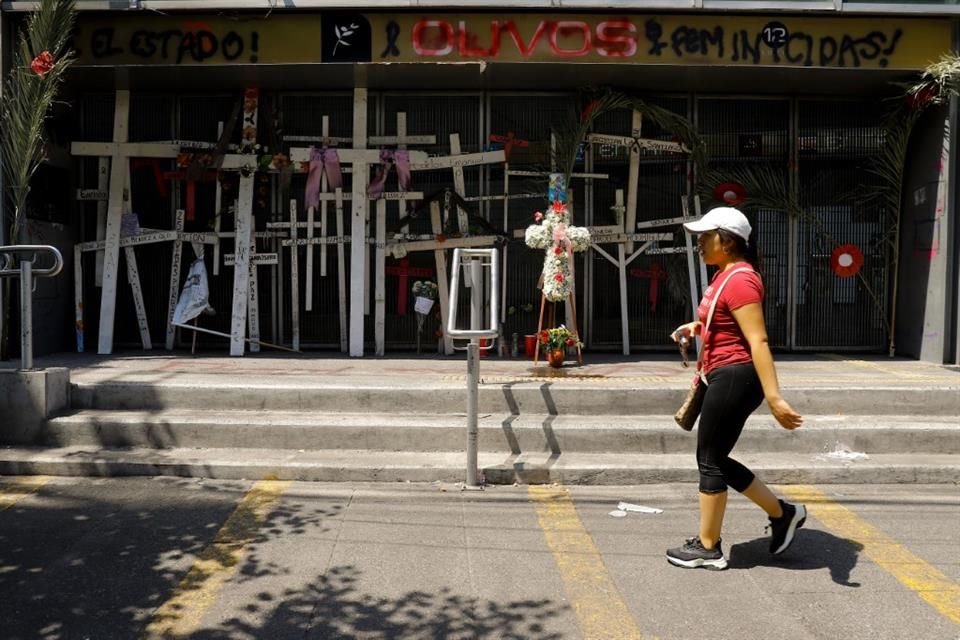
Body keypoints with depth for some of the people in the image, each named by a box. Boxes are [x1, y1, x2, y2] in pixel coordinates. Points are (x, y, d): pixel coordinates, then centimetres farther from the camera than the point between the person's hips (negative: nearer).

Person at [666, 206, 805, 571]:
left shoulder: (739, 280, -17)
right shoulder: (726, 274, 14)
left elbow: (758, 341, -24)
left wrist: (774, 398, -28)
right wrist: (698, 327, 17)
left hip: (735, 377, -10)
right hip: (724, 377, 10)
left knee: (710, 461, 0)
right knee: (713, 459, 15)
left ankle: (708, 548, 13)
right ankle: (782, 513, 24)